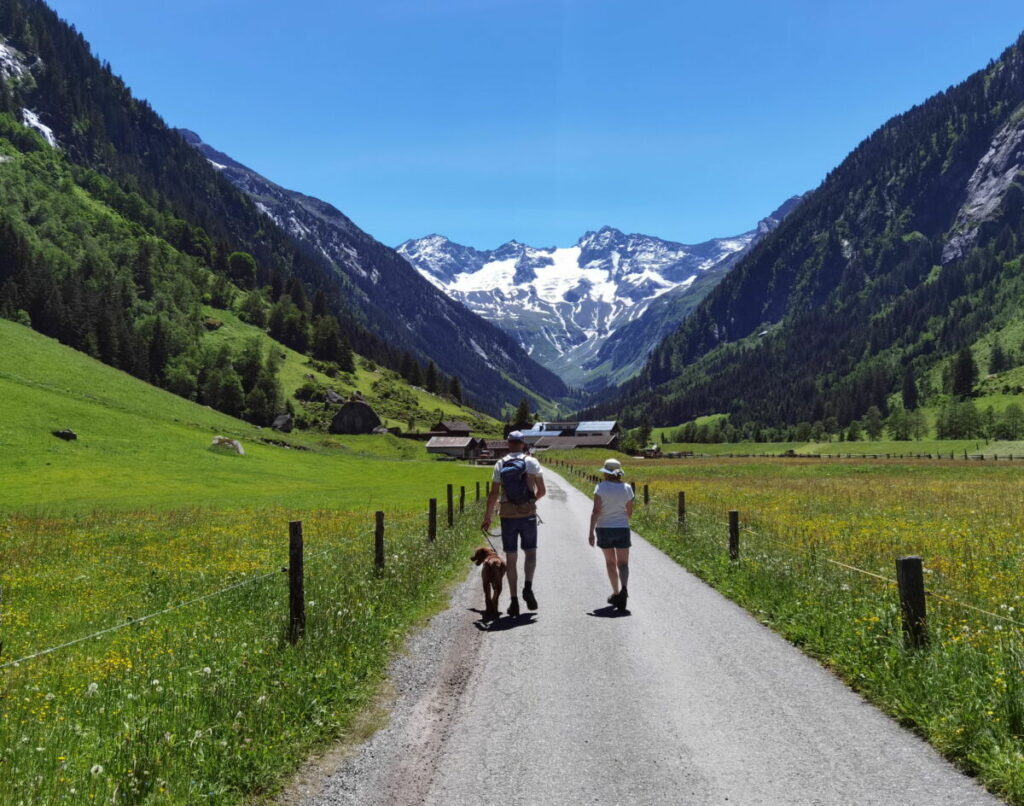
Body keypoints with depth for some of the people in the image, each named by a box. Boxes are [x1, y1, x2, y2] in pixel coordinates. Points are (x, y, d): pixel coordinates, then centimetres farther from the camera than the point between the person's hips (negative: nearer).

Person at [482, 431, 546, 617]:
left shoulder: (500, 464, 1)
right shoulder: (532, 462, -2)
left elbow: (493, 494, -1)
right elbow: (542, 491, 0)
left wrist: (487, 517, 8)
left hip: (507, 516, 1)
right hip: (528, 514, -1)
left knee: (510, 558, 7)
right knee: (530, 553, 15)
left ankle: (514, 601, 6)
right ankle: (528, 586, -9)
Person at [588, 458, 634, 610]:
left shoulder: (601, 487, -10)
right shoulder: (627, 488, -1)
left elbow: (596, 511, -16)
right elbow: (629, 513, 5)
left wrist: (591, 532, -13)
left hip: (604, 529, -1)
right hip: (622, 529, 1)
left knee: (610, 561, 17)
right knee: (623, 563, 4)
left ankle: (616, 593, 23)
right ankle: (624, 589, -23)